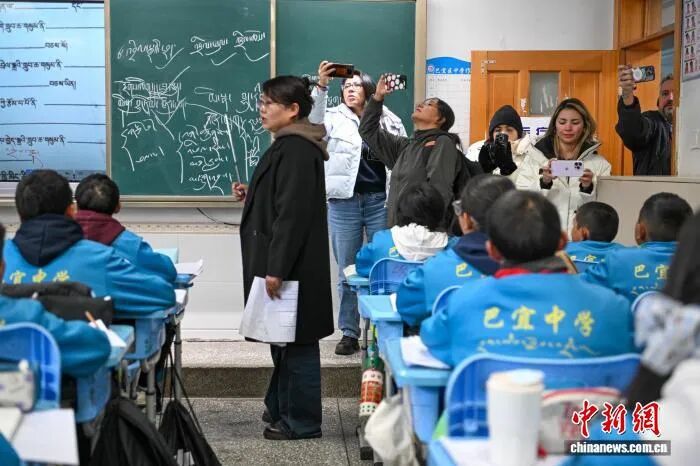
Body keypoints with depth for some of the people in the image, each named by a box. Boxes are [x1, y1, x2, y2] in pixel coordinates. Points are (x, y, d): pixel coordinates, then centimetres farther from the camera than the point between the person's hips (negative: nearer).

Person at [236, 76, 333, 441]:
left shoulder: (296, 151, -18)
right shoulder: (290, 146, 14)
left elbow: (293, 214, -23)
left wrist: (276, 269, -24)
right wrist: (251, 196, 9)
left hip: (292, 267, -10)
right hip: (285, 263, 10)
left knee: (296, 342, -1)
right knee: (285, 339, 18)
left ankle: (301, 421, 9)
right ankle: (282, 409, 30)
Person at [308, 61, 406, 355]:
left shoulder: (388, 120, 6)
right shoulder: (334, 118, 4)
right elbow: (313, 120, -18)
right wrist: (321, 86, -31)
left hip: (381, 201, 0)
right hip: (344, 202, 0)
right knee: (347, 272, 6)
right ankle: (349, 333, 15)